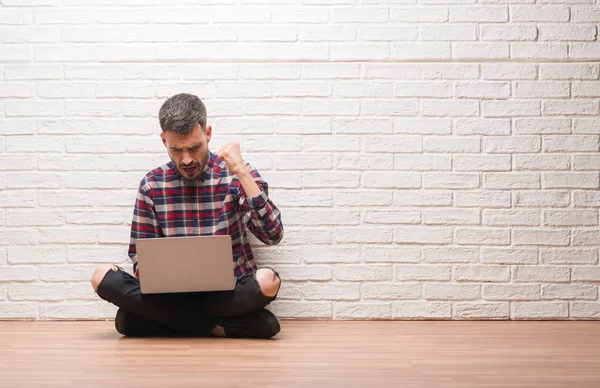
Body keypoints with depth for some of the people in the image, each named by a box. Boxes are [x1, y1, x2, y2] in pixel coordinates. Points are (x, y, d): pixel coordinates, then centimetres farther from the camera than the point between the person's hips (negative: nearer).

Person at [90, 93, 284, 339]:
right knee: (102, 277, -22)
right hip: (172, 295, 3)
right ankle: (219, 326, -21)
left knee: (267, 280, -35)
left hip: (229, 295, -3)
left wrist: (242, 172, -18)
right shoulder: (152, 184, 4)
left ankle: (170, 322, -16)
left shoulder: (235, 176, -2)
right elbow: (140, 255, 9)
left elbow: (273, 235, -13)